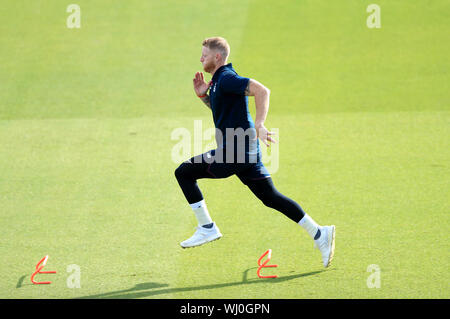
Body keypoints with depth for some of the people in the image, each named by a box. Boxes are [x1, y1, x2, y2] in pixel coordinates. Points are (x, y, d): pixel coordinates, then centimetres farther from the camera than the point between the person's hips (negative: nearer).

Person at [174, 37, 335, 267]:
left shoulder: (227, 78, -13)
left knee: (184, 172, -1)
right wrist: (203, 96, 17)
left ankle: (207, 228, 1)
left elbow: (262, 91, -26)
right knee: (270, 197, 10)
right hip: (246, 152, 10)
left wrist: (259, 125, -33)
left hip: (233, 153, -10)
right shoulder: (219, 80, 18)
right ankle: (319, 233, 5)